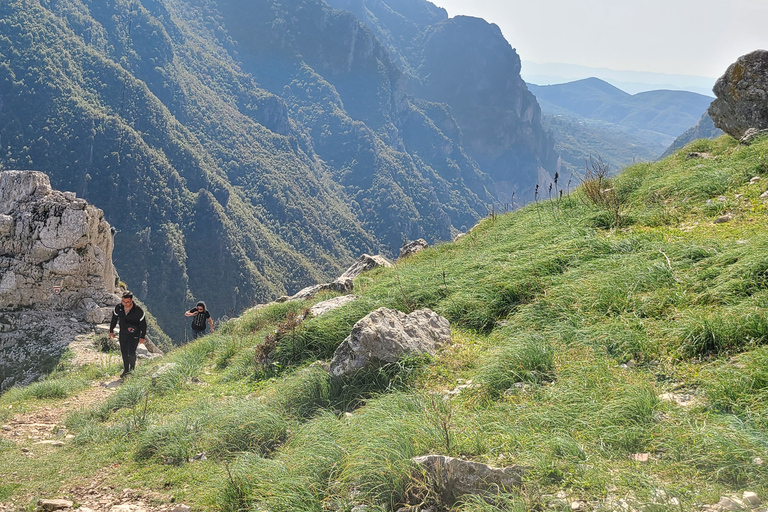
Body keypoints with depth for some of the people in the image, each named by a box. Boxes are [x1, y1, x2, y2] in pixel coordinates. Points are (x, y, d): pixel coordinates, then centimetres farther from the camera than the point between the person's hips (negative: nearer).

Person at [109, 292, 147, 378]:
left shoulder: (138, 311, -23)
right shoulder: (118, 307, -13)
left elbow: (143, 324, -10)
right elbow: (114, 319, 5)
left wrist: (143, 337, -4)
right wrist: (111, 331, 12)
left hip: (134, 335, -4)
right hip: (123, 334, 4)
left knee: (131, 353, -13)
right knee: (124, 353, 12)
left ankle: (132, 367, 16)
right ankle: (126, 370, 31)